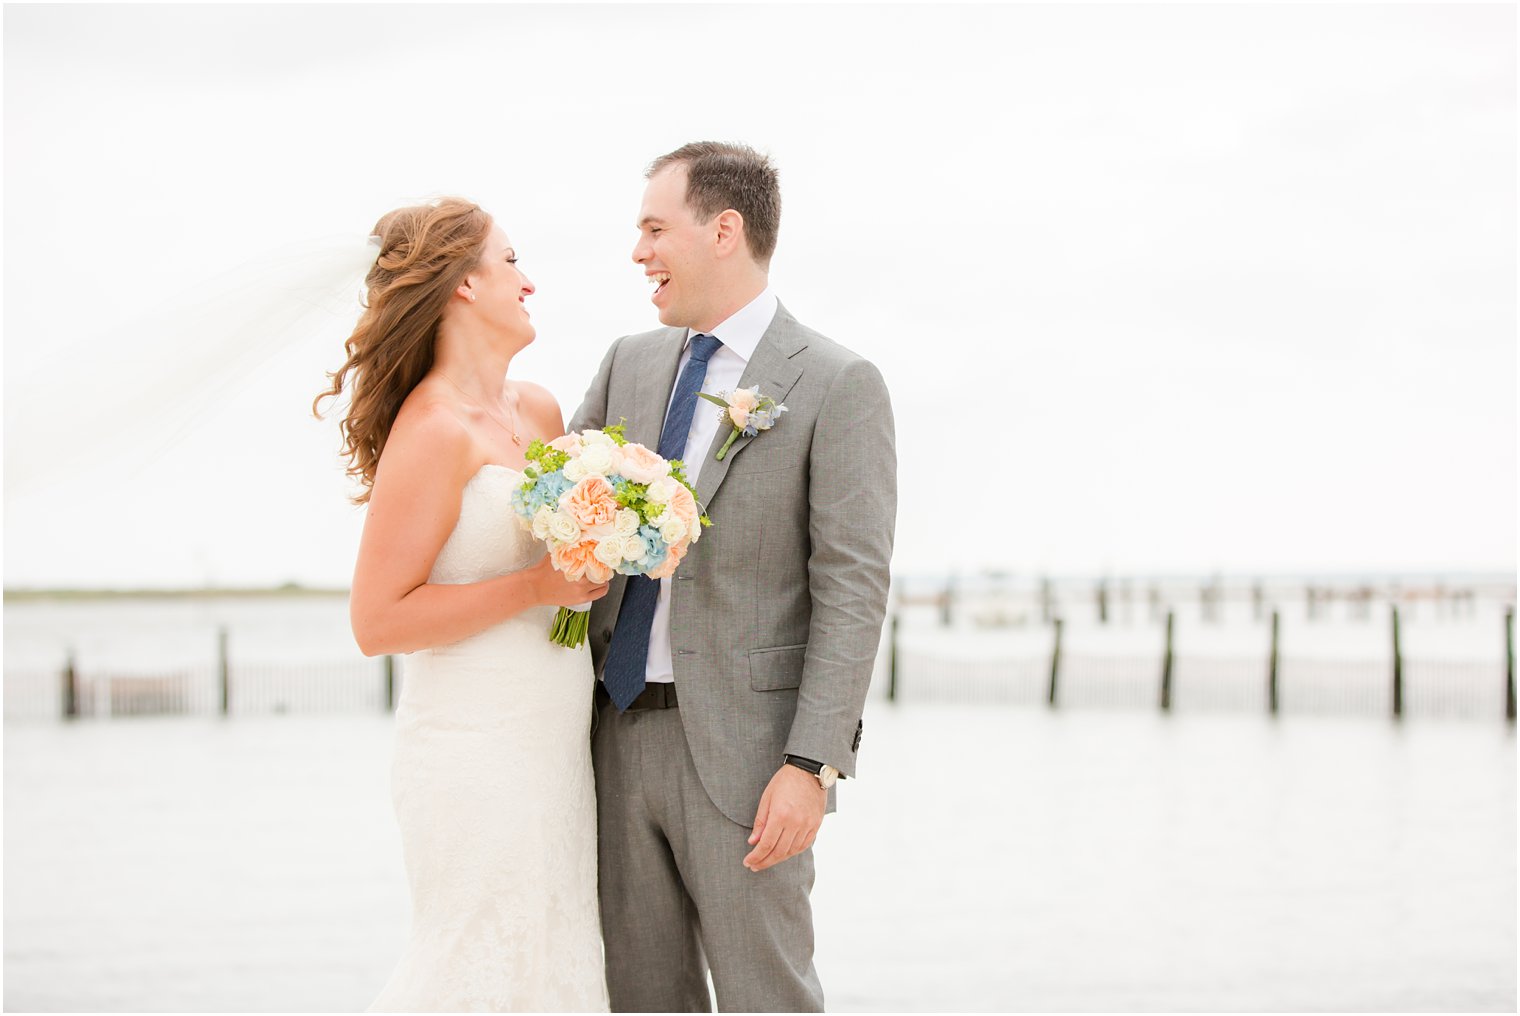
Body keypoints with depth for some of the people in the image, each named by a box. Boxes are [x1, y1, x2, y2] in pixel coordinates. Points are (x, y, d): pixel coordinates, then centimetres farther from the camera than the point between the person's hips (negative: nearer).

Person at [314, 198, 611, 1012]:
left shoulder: (538, 411, 11)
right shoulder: (433, 432, -13)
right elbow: (378, 622, -15)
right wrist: (535, 588, -17)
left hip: (550, 746, 8)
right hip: (475, 753, -8)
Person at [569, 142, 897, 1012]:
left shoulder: (838, 385, -7)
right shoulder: (630, 363, 12)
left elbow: (852, 589, -12)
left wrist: (813, 766, -18)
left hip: (742, 748, -6)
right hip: (623, 734, 6)